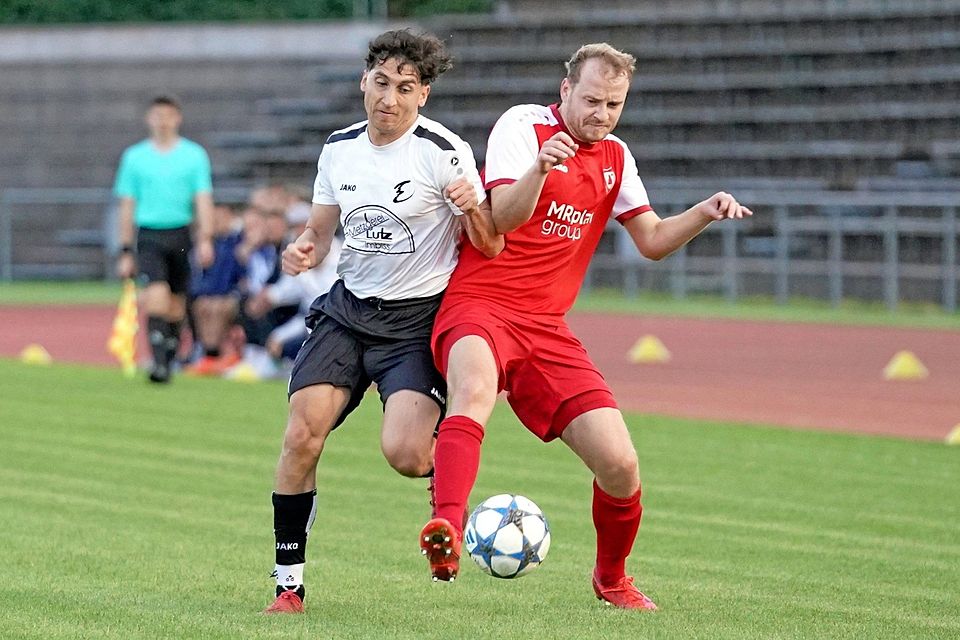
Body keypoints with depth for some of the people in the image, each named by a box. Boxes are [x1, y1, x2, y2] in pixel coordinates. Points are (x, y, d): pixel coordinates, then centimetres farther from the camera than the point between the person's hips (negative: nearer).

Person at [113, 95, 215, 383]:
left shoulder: (194, 155, 5)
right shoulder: (134, 156, 6)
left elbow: (203, 199, 2)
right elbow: (127, 207, 10)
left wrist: (206, 239, -11)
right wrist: (125, 251, 7)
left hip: (180, 235, 1)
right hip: (149, 236, -1)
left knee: (176, 305, 6)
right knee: (157, 297, -18)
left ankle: (170, 360, 19)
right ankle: (158, 362, -22)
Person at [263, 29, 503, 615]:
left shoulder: (443, 151, -11)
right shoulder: (340, 149, 5)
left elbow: (490, 248, -10)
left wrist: (472, 210, -32)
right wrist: (304, 252, -7)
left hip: (418, 319, -4)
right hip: (348, 309, 5)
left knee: (405, 453, -23)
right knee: (301, 437, -12)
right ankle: (290, 582, 0)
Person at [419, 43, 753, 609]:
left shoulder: (615, 158, 15)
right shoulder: (523, 126, -4)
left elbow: (652, 240, 19)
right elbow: (504, 216, -17)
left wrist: (705, 214, 1)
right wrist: (540, 168, -36)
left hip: (546, 328, 5)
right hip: (478, 305, -5)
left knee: (620, 466, -4)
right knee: (475, 391, -40)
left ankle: (612, 578, 23)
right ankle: (447, 529, -58)